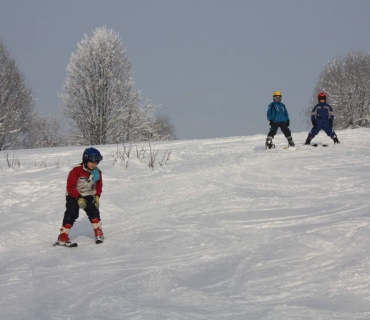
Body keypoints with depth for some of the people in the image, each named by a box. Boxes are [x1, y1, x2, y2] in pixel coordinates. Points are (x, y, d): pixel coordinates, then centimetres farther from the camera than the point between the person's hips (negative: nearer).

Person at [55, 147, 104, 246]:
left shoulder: (97, 173, -3)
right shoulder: (76, 171, -22)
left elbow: (99, 186, 10)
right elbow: (70, 187, -20)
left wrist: (97, 196, -7)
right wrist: (79, 198, -26)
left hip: (88, 196, 5)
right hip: (73, 196, -5)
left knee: (94, 211, -9)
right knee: (71, 214, -14)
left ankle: (99, 233, 3)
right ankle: (63, 236, -11)